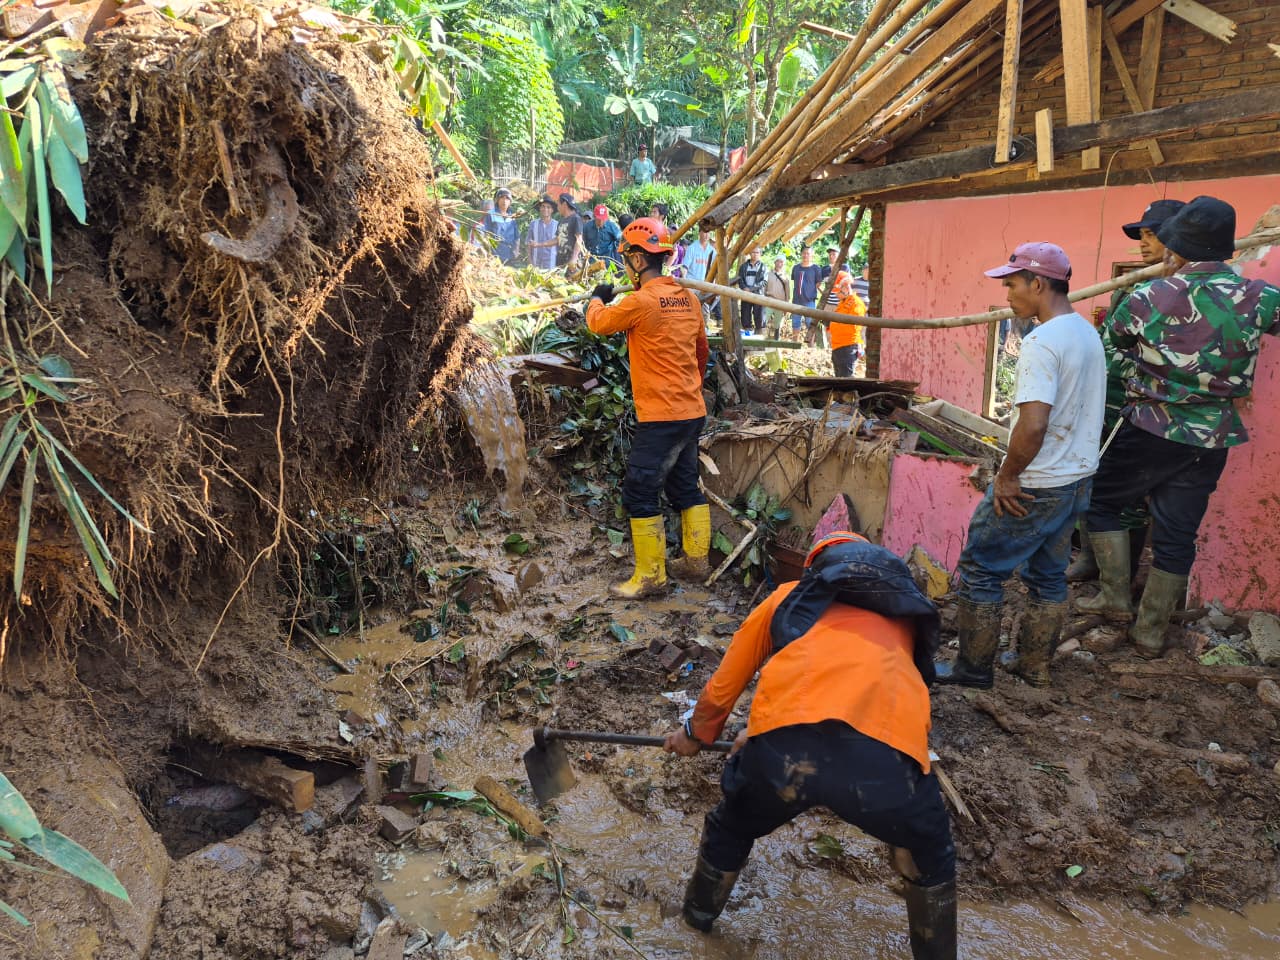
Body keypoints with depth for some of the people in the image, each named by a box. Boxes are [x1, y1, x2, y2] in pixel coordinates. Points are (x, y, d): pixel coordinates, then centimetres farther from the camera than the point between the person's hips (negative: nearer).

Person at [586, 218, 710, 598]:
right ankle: (696, 561, 28)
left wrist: (598, 297, 23)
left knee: (639, 492, -1)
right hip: (692, 410, 8)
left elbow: (598, 322, 2)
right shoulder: (688, 298, 7)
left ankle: (650, 576, 4)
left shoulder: (641, 301, -16)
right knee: (685, 485, 19)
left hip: (660, 416, -8)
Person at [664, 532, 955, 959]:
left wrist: (695, 735, 58)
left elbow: (722, 688, 37)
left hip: (784, 745, 1)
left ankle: (698, 917, 56)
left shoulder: (789, 596, 32)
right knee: (931, 856, 33)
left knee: (729, 832, 34)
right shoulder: (905, 613, 36)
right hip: (887, 751, 0)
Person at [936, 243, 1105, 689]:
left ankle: (973, 668, 13)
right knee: (1048, 575, 19)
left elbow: (1033, 424, -30)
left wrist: (1006, 476, -17)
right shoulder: (1087, 333, 9)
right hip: (1078, 479, 10)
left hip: (1035, 486, -9)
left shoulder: (1041, 343, -22)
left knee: (979, 571, 4)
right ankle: (1035, 666, 30)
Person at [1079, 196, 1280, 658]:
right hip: (1213, 439, 3)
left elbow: (1114, 336, 6)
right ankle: (1151, 633, 20)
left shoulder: (1147, 300, -12)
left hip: (1151, 430, -3)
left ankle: (1116, 595, 18)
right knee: (1176, 534, 10)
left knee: (1101, 501, 18)